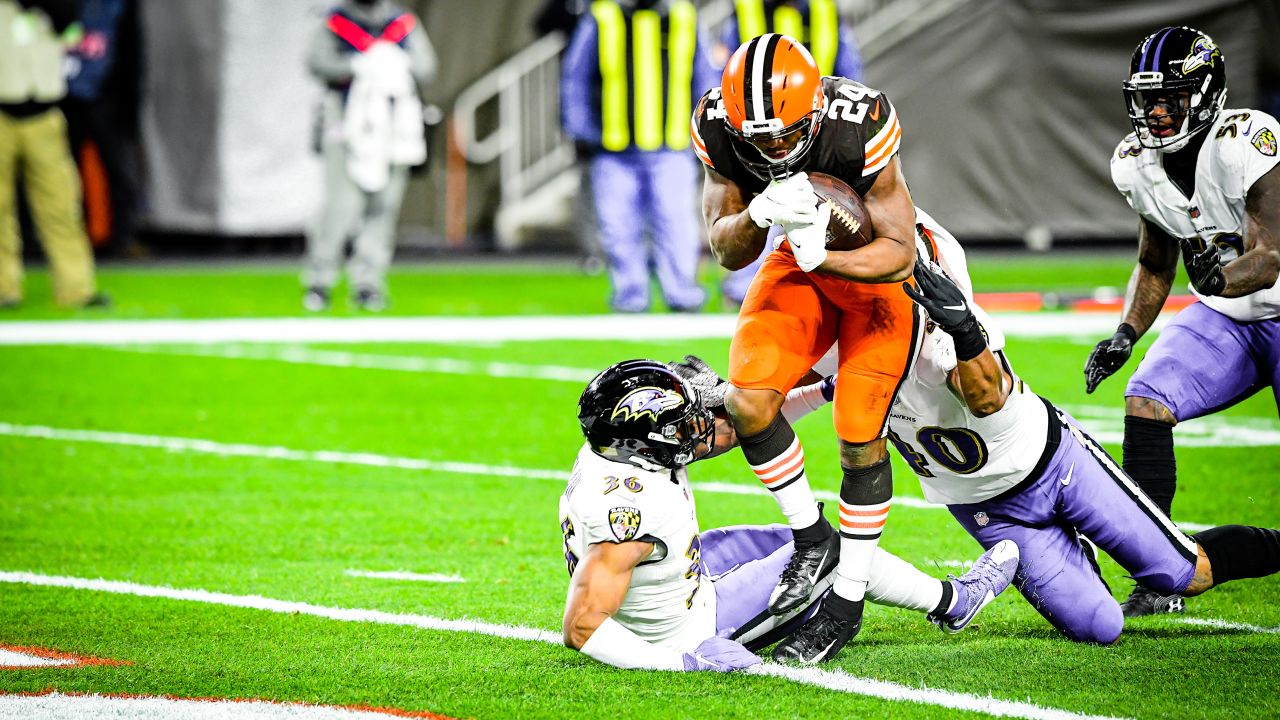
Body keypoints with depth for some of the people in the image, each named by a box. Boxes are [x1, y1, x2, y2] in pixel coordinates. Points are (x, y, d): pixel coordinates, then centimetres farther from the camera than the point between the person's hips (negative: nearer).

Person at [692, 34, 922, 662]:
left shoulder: (859, 127, -35)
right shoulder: (719, 127, -23)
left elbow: (899, 253, -26)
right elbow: (727, 251, -14)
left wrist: (823, 258, -43)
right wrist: (759, 215, -36)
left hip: (877, 269, -4)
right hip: (801, 261, 4)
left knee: (859, 439, -9)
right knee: (748, 403, -15)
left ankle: (847, 604, 6)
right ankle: (812, 539, 8)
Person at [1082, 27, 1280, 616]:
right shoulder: (1138, 164, -5)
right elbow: (1154, 268, 10)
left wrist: (1222, 277, -49)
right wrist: (1124, 337, -5)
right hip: (1224, 320, 5)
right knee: (1146, 402, -17)